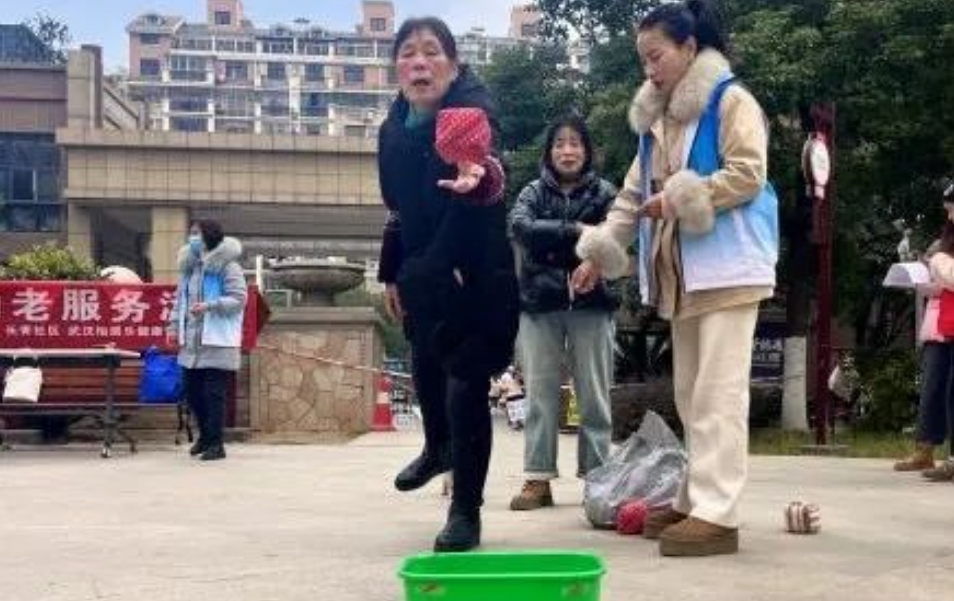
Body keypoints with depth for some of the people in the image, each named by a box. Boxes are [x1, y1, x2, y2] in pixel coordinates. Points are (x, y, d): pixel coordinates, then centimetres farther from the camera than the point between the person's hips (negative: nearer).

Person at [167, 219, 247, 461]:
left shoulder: (227, 266, -8)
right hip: (191, 341, 7)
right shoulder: (189, 265, 14)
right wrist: (174, 326, 11)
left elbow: (238, 299, -14)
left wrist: (209, 306, -25)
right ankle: (205, 435, 33)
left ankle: (216, 444, 3)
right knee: (192, 392, 14)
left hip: (217, 342, -7)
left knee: (213, 394, -5)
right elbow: (180, 298, 19)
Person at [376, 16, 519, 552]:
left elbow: (484, 160, -44)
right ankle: (438, 448, 53)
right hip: (423, 273, 7)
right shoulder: (394, 129, 1)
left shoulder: (471, 110, -20)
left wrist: (479, 173, -67)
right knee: (426, 369, 23)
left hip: (477, 273, -7)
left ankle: (466, 512, 5)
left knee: (466, 386, -8)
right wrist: (392, 273, 15)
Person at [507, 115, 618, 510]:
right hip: (539, 302, 1)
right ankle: (538, 479, 4)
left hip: (590, 303, -1)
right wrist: (574, 231, -16)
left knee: (594, 395, 2)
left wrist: (549, 241, -15)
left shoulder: (604, 193, 7)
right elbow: (520, 227, -9)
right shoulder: (533, 193, 11)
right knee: (540, 393, 1)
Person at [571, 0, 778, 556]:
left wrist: (679, 201, -17)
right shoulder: (657, 120, 19)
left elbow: (748, 175, -15)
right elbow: (634, 195, 19)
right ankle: (696, 501, 16)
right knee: (689, 393, 10)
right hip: (681, 274, 9)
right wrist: (600, 253, 10)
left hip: (726, 266, -8)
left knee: (718, 392, -12)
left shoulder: (730, 101, -4)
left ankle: (717, 514, -14)